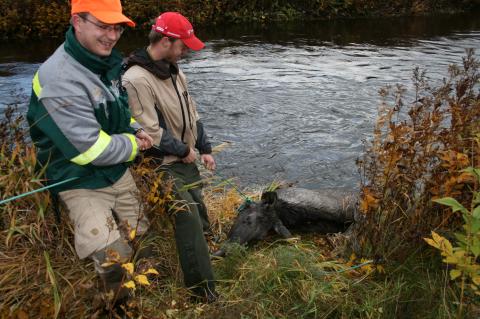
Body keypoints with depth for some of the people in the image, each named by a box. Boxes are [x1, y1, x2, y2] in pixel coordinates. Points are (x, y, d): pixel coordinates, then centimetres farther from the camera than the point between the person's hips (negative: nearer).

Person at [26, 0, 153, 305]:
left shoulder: (105, 62, 0)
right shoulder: (60, 79, -27)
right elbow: (91, 149, -27)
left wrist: (135, 129, 0)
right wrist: (133, 144, -11)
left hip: (120, 175, 8)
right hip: (83, 185, -8)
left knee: (142, 240, 18)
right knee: (114, 262, -10)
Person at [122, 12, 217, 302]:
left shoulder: (174, 71, 7)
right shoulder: (137, 79, -22)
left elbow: (191, 113, 14)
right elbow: (149, 132, -25)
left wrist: (205, 149, 11)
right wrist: (184, 150, -13)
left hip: (186, 159, 9)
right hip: (165, 166, -8)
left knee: (200, 217, 20)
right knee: (190, 223, -4)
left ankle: (206, 253, 43)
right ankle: (204, 292, 10)